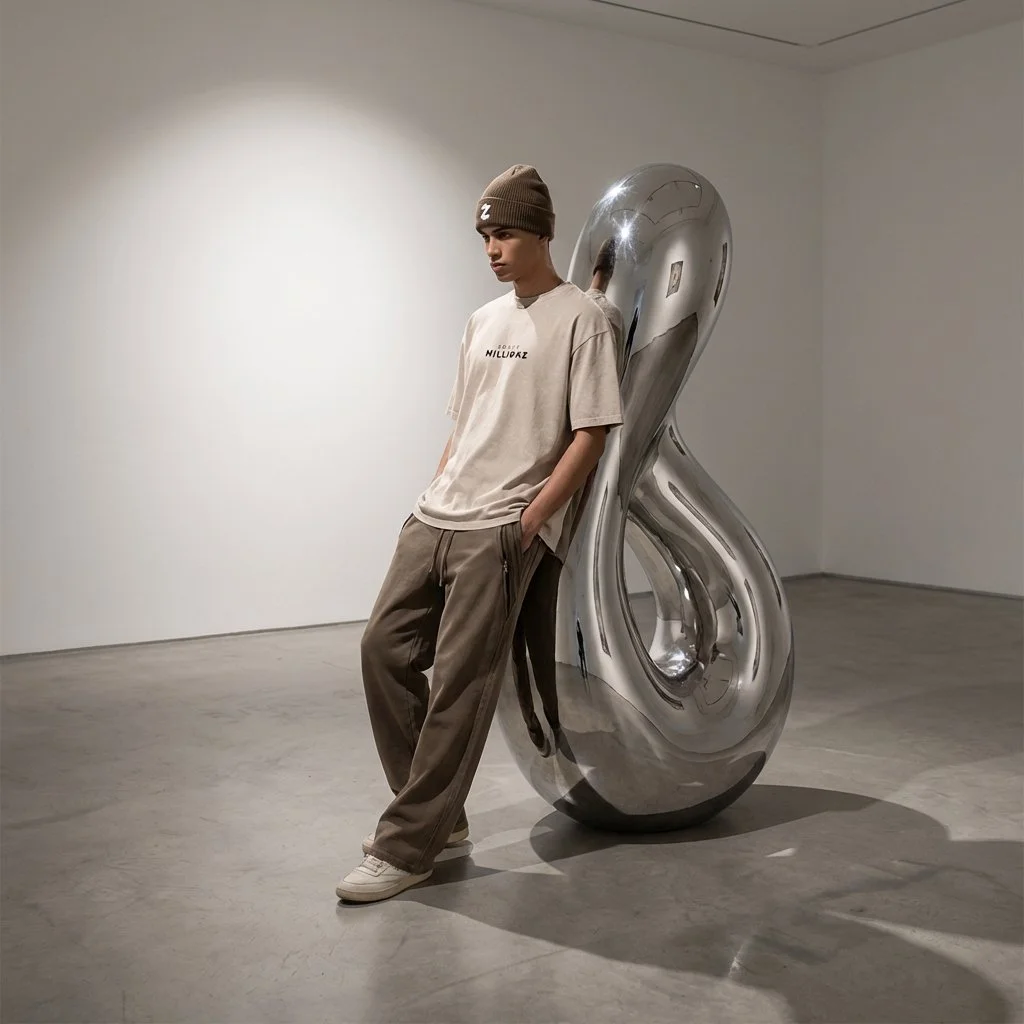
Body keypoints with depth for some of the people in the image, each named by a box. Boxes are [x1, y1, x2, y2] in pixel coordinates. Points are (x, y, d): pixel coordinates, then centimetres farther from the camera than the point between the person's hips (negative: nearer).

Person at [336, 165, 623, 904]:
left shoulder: (581, 320, -5)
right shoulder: (483, 321, 19)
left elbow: (589, 436, -10)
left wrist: (530, 519, -15)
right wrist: (435, 498, 15)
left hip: (501, 532, -8)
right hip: (435, 519, 8)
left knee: (460, 683, -8)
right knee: (385, 648, 5)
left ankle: (408, 847, 0)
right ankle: (437, 815, 17)